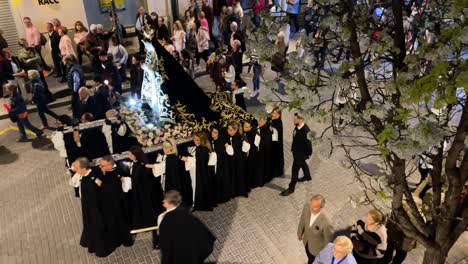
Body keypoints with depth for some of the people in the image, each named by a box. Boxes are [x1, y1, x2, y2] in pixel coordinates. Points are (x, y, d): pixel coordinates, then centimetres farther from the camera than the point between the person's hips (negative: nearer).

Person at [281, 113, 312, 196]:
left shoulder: (305, 130, -34)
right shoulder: (297, 126, -9)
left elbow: (308, 143, -24)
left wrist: (308, 154, -14)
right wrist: (293, 148, 15)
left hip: (301, 153, -9)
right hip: (296, 151, 9)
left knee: (295, 169, 0)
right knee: (302, 164, 31)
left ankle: (291, 188, 13)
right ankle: (307, 176, 58)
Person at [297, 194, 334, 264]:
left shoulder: (326, 222, -43)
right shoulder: (307, 206, -28)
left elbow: (328, 239, -23)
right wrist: (300, 233, 10)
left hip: (317, 247, -4)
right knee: (310, 258, 34)